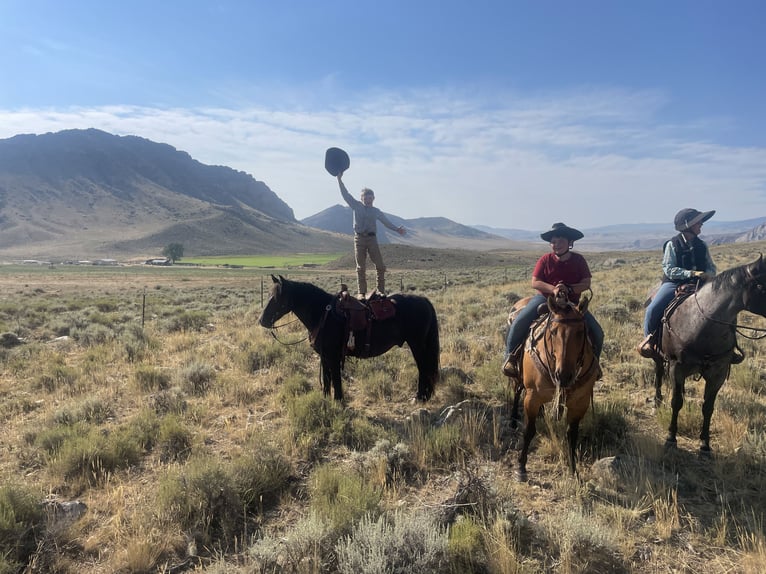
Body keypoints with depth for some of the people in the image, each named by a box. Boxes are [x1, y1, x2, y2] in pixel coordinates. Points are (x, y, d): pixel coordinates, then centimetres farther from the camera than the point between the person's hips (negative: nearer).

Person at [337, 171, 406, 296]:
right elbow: (346, 195, 6)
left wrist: (397, 229, -5)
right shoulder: (357, 206, 10)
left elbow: (386, 221, 7)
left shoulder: (376, 211, 13)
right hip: (359, 238, -1)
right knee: (361, 267, 0)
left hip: (372, 238, 1)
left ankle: (381, 291, 6)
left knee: (380, 266, -4)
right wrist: (339, 180, 0)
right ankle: (362, 293, 3)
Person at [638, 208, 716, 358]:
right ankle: (649, 338, 1)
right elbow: (669, 270, -13)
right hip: (674, 283, -4)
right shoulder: (672, 245, -6)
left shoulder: (702, 245, 9)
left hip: (697, 284, 5)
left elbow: (711, 267, 12)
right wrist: (692, 273, -23)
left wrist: (708, 274, -12)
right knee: (652, 309, -25)